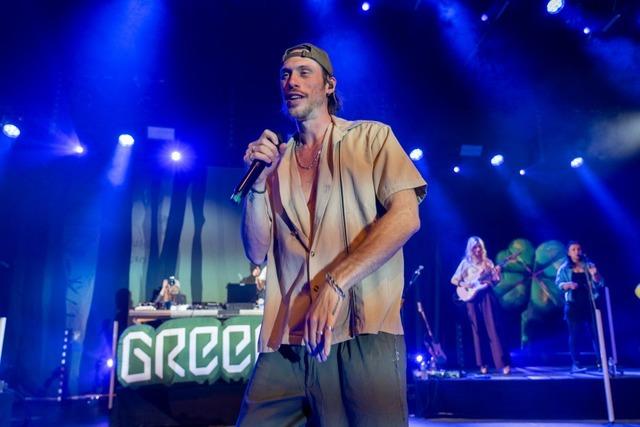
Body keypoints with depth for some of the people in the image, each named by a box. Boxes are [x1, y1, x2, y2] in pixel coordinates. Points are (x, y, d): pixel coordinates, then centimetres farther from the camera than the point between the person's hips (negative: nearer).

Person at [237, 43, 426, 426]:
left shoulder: (370, 137, 7)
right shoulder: (277, 161, 16)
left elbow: (406, 217, -8)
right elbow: (257, 253, 10)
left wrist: (334, 284, -17)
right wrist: (259, 180, -4)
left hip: (361, 335, -3)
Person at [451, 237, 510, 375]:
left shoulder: (487, 262, 10)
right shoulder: (465, 263, 7)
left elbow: (495, 280, 6)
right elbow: (453, 280, 7)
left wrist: (497, 273, -13)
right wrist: (463, 284, -10)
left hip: (486, 295, 0)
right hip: (472, 296, 0)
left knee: (492, 328, -6)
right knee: (477, 330, 2)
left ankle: (503, 363, -6)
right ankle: (482, 364, 9)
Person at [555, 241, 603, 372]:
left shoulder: (589, 266, 7)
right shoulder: (564, 268, 3)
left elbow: (600, 283, 3)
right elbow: (558, 283, -6)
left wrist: (594, 275, -17)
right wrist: (568, 285, -27)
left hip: (589, 303, 2)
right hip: (573, 305, -1)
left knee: (595, 332, 0)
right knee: (574, 334, 0)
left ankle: (601, 361, 7)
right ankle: (575, 364, 2)